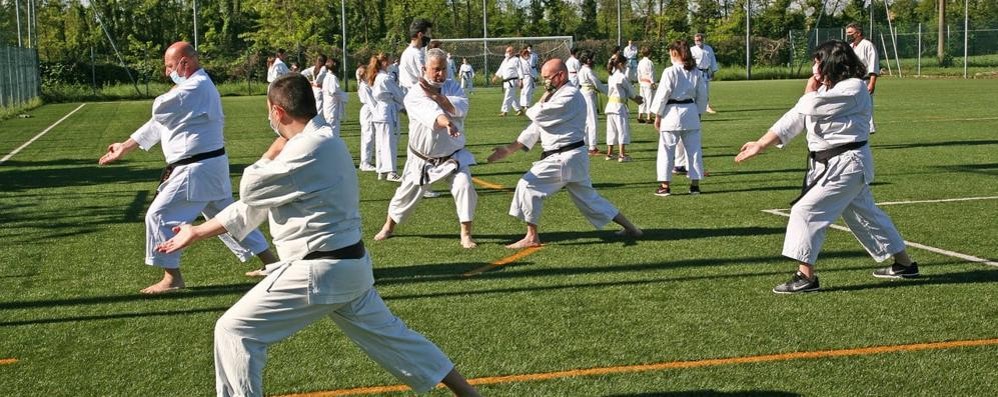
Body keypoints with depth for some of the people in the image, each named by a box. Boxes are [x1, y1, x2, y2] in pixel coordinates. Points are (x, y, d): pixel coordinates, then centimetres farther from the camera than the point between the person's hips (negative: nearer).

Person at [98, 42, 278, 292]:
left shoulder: (195, 88, -19)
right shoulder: (197, 86, 15)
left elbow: (159, 110, -18)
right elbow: (159, 121, 17)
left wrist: (176, 85, 0)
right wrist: (125, 147, 17)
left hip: (196, 169, -11)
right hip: (211, 166, 11)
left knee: (159, 216, -5)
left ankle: (172, 278, 2)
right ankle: (271, 262, 25)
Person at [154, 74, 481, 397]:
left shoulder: (311, 149, -21)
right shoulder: (317, 142, 11)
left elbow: (251, 190, -13)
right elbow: (253, 204, 15)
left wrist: (276, 148, 0)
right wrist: (197, 233, 18)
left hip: (320, 272, -10)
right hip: (348, 266, 10)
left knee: (234, 331, -4)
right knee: (385, 333, 22)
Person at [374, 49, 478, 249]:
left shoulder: (452, 86, -2)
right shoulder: (414, 94, -16)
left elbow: (461, 108, -21)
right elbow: (431, 113, -37)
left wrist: (436, 95, -26)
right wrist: (447, 123, -56)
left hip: (452, 156, 1)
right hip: (422, 158, -1)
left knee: (464, 186, -20)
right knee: (406, 193, 13)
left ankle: (466, 234, -9)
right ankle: (389, 226, 39)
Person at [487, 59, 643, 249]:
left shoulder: (569, 96, -15)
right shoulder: (557, 96, 17)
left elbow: (538, 115, -23)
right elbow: (535, 128, 14)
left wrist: (544, 97, -2)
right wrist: (509, 149, 7)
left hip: (565, 158, -10)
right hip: (572, 157, 10)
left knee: (528, 185, -12)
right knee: (588, 197, 18)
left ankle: (532, 237, -5)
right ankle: (630, 228, 26)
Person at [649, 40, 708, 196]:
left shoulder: (670, 72, -13)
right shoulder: (696, 72, 4)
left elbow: (662, 94, -11)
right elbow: (702, 95, 9)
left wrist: (657, 115, -3)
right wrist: (699, 112, 20)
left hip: (672, 113, -5)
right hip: (691, 113, 5)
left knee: (666, 150, 3)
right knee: (694, 149, 11)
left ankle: (665, 185, 5)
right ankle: (695, 184, 15)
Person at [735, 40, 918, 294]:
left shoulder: (853, 88, -17)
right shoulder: (826, 89, 12)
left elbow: (810, 108, -27)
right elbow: (794, 118, 8)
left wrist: (810, 91, -3)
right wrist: (760, 145, 2)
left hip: (846, 163, -10)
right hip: (830, 164, 10)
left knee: (807, 211, -14)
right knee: (865, 214, 21)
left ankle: (806, 276, -10)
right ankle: (903, 264, 35)